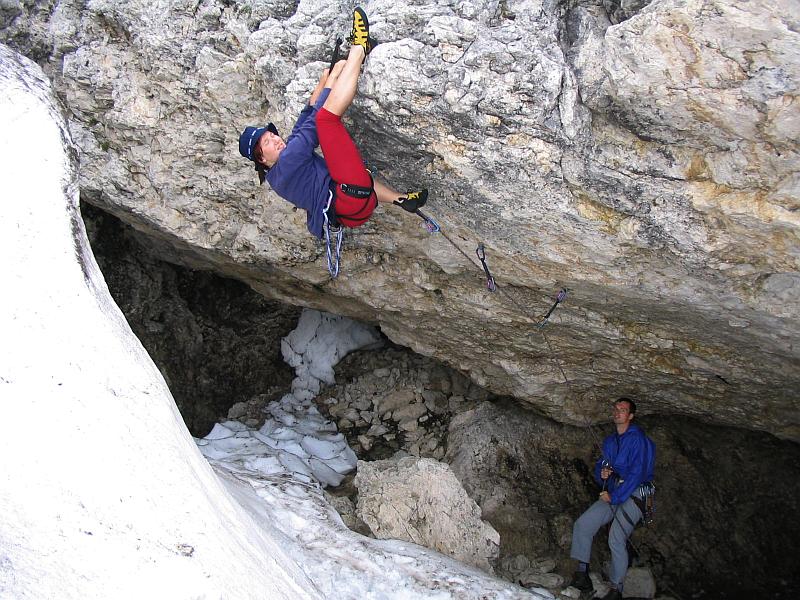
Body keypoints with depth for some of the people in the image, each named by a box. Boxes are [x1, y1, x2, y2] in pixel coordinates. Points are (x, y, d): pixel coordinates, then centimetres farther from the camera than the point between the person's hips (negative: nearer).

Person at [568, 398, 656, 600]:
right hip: (611, 494, 7)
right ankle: (582, 573, -7)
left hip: (632, 494, -7)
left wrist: (614, 497, -17)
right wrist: (602, 473, -2)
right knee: (582, 525, -10)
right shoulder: (609, 441, 15)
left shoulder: (637, 439, -10)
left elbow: (636, 473, -17)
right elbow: (600, 465, 24)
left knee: (616, 539, -19)